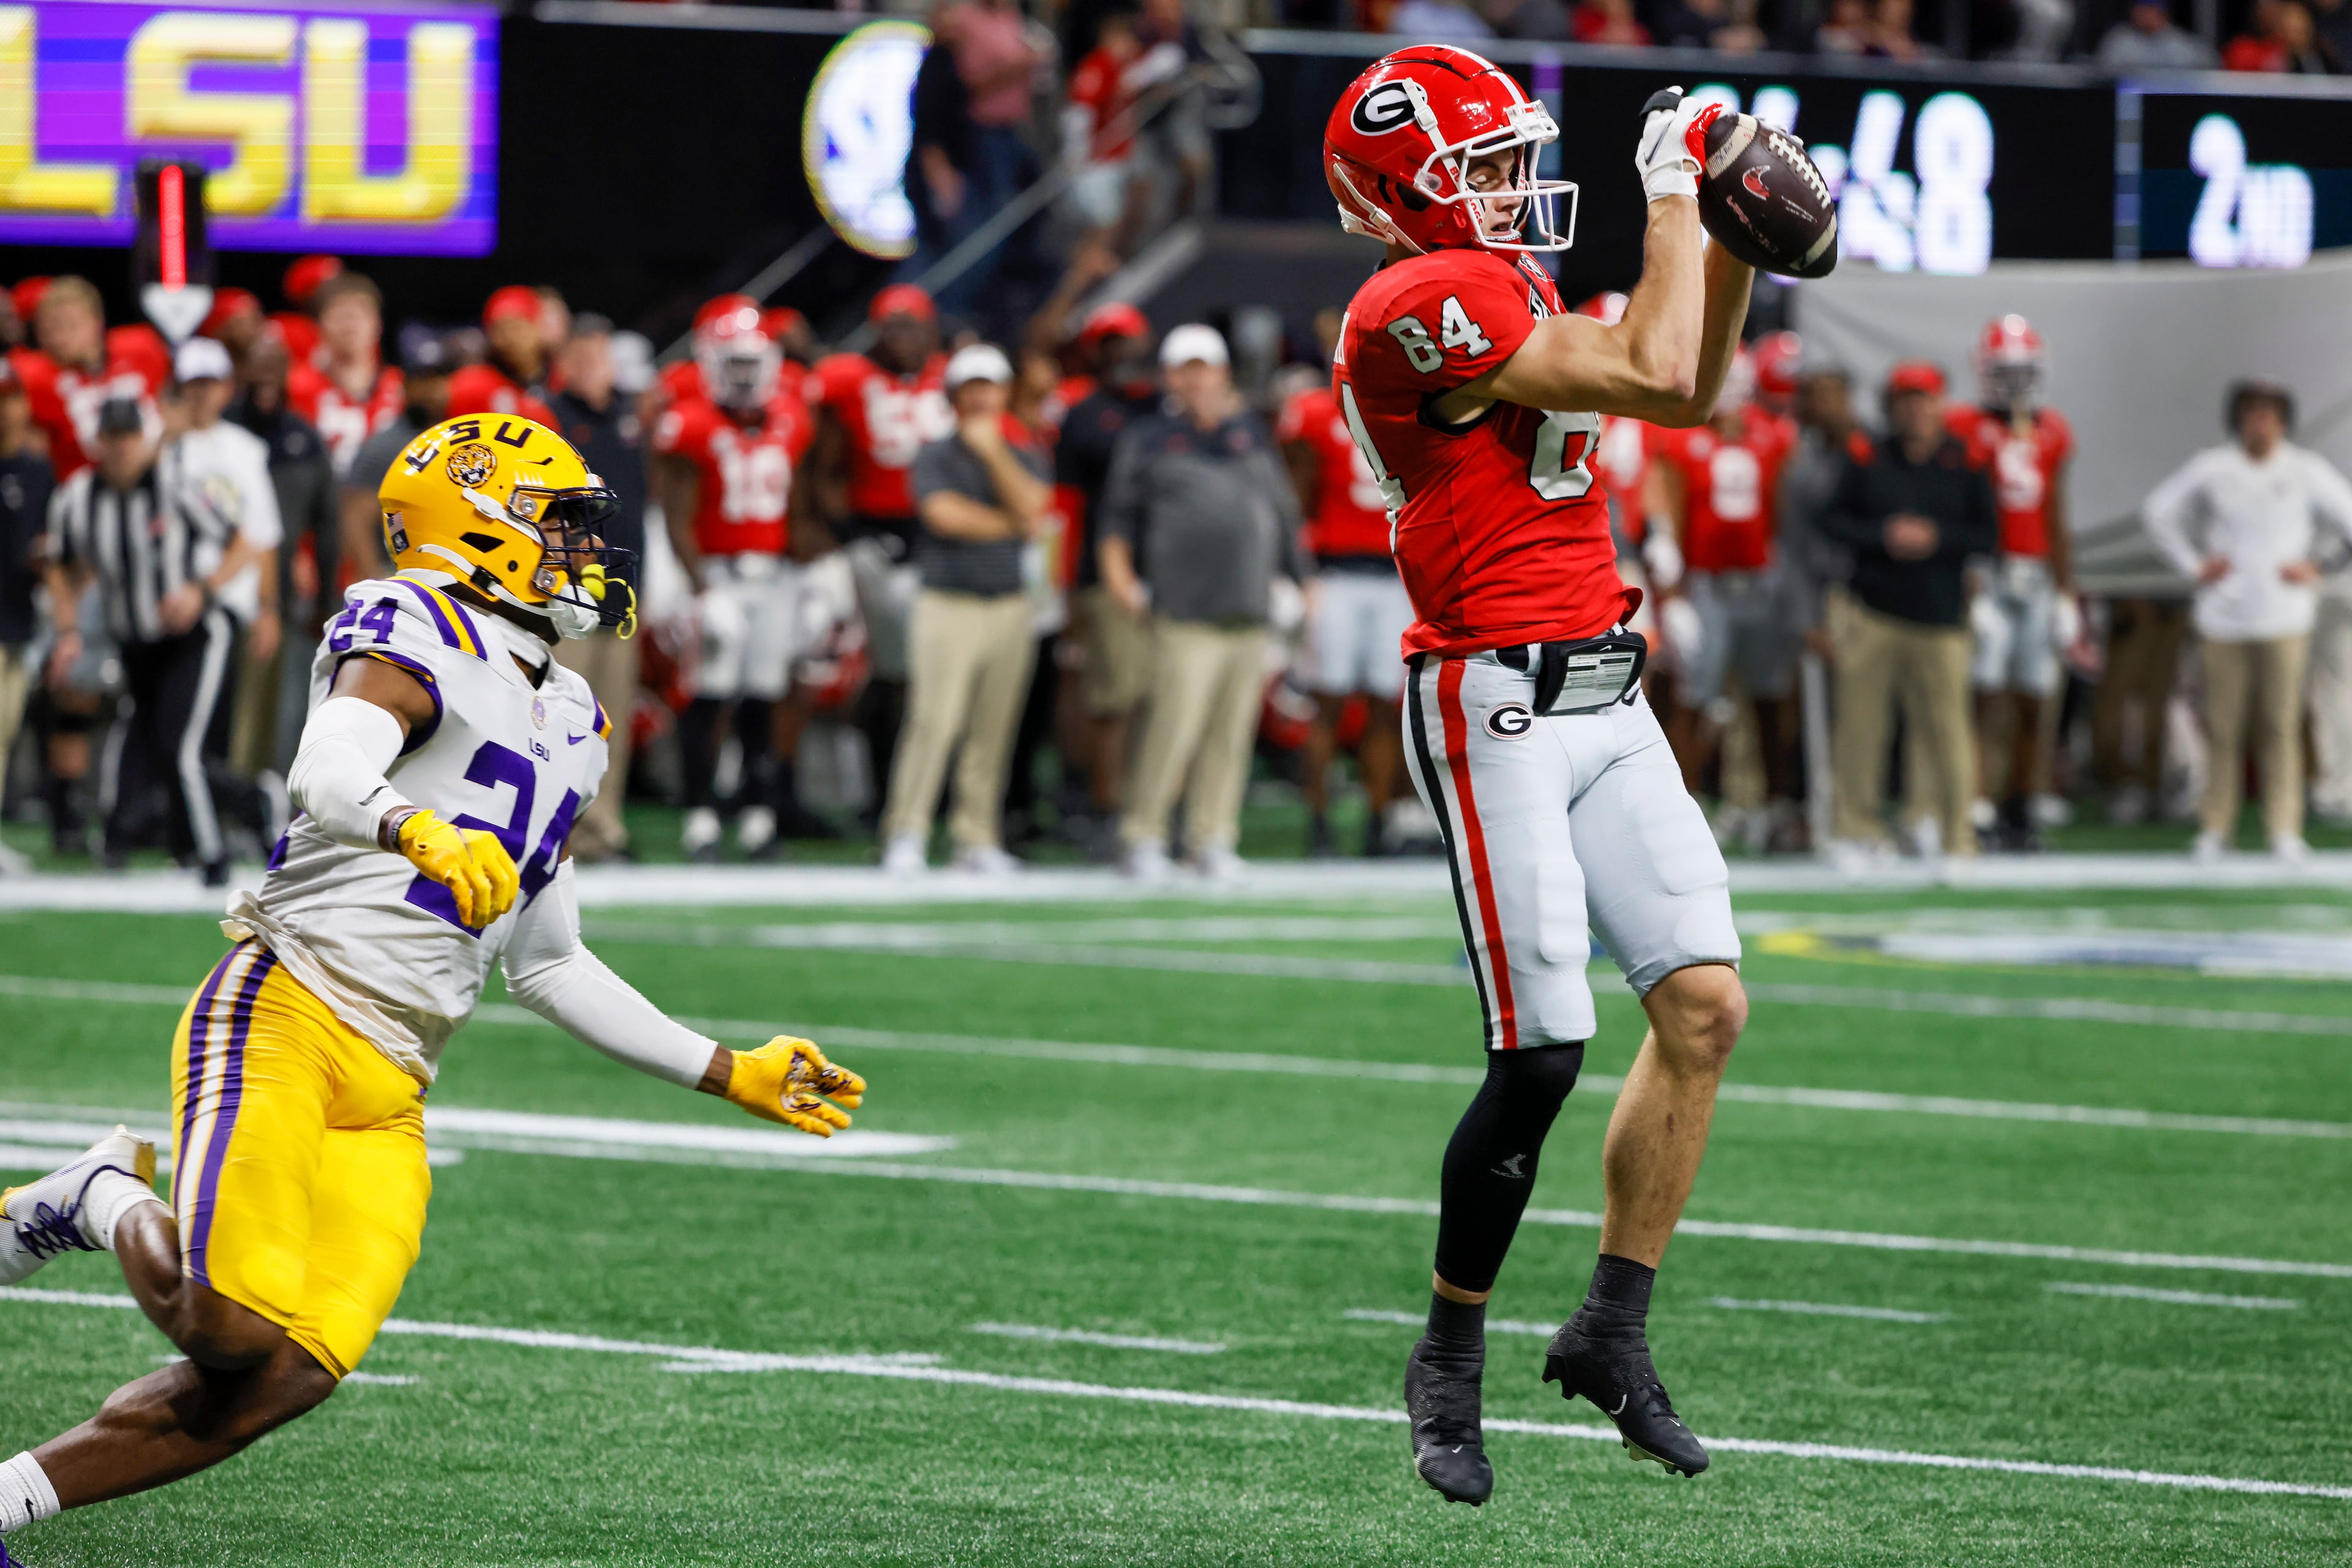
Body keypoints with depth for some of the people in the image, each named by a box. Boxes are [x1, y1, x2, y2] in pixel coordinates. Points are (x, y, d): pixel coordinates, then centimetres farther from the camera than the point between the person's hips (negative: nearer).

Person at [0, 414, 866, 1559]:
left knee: (290, 1375, -8)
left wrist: (730, 1076, 28)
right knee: (232, 1329, -23)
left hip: (388, 1091, 8)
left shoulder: (567, 723, 24)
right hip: (283, 1019, -8)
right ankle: (105, 1205, 8)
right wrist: (422, 833, -46)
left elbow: (547, 967, 29)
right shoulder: (419, 634, -3)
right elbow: (328, 774, -24)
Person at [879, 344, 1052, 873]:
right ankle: (906, 834, -11)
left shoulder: (1024, 458, 13)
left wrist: (992, 451, -9)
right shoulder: (934, 458, 2)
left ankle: (978, 839, 9)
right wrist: (1012, 525, -4)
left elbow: (1031, 505, -6)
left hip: (1009, 606, 4)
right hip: (948, 605, -4)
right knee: (933, 722, -13)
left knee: (993, 728, 4)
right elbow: (945, 515, -13)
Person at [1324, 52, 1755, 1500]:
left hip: (1604, 698, 9)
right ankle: (1450, 1362, 8)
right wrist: (1676, 193, -9)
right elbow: (1654, 373, -19)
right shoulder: (1425, 306, -15)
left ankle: (1614, 1327, 11)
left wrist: (1736, 244, 14)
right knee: (1543, 1052, -9)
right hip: (1499, 706, -9)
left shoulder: (1506, 292, 17)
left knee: (1706, 1004, 1)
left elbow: (1695, 389, 25)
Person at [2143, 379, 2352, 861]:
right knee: (2223, 726, 0)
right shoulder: (2210, 468, 3)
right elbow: (2157, 511, 15)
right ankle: (2215, 829, 6)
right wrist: (2193, 565, 7)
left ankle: (2285, 832, 1)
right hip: (2224, 618, 1)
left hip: (2285, 619, -1)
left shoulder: (2308, 471, 1)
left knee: (2281, 726, -3)